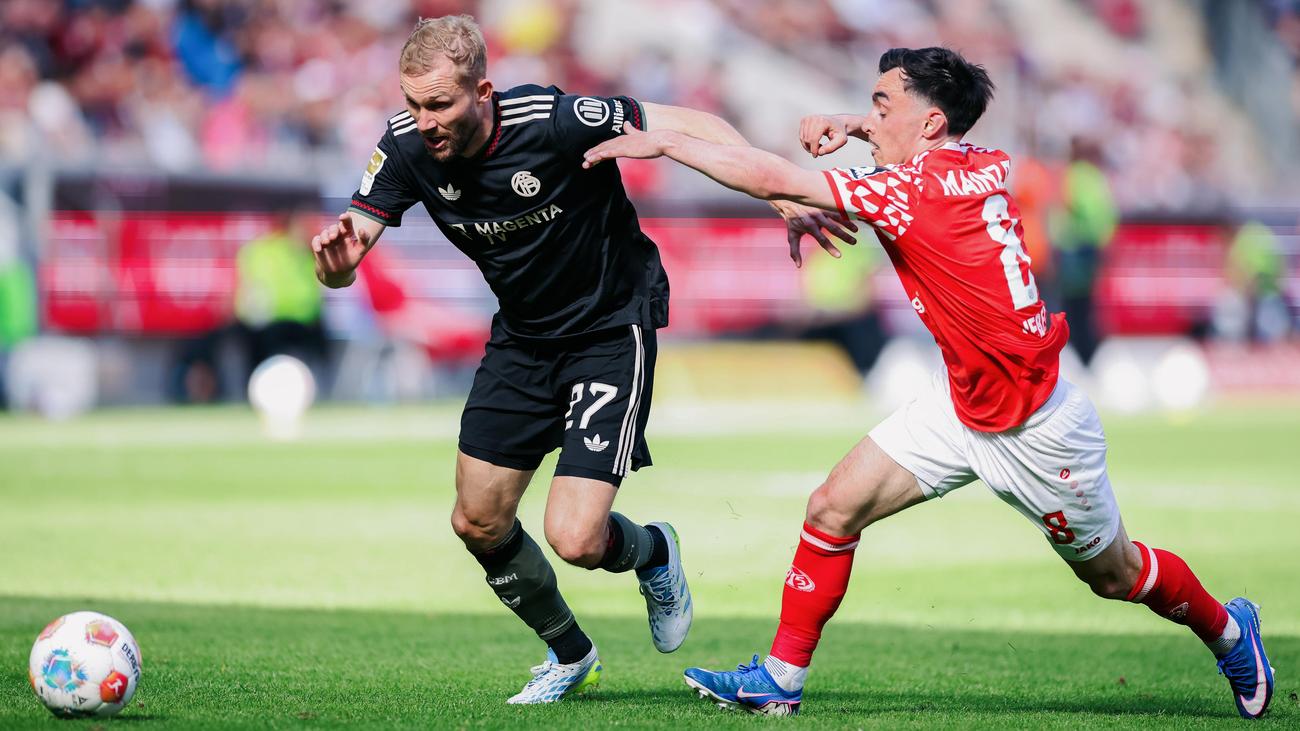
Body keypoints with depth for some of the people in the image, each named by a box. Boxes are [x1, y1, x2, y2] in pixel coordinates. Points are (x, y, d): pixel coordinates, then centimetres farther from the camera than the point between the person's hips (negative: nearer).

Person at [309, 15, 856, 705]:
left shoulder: (554, 122, -30)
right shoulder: (408, 145, -16)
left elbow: (691, 125, -21)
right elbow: (341, 269, -13)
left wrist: (784, 197, -31)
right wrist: (334, 255, -38)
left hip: (612, 330, -5)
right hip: (522, 334, 6)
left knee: (576, 539, -15)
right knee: (477, 524, 6)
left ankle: (654, 552, 23)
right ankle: (568, 654, 33)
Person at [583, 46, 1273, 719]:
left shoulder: (917, 190, -28)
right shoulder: (984, 165, -6)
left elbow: (772, 179, -29)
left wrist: (664, 142, -20)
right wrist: (851, 125, 3)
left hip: (1036, 431, -8)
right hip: (962, 405, 8)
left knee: (1112, 574, 12)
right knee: (835, 506, -4)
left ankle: (1228, 628, 39)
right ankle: (780, 679, 4)